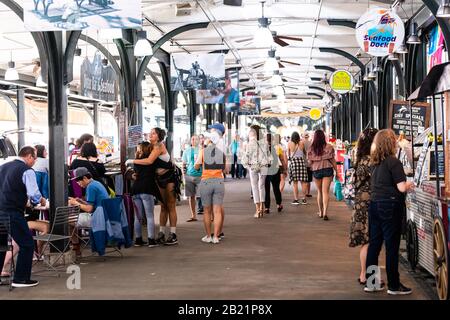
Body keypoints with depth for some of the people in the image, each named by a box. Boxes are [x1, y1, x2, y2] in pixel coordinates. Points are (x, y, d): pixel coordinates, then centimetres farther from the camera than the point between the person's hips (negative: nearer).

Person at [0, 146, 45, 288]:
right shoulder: (27, 171, -7)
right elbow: (34, 194, -15)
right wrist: (41, 200, 5)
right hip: (13, 214, -8)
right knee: (27, 244, 4)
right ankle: (20, 279, 6)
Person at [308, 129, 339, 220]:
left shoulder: (311, 148, -2)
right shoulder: (329, 147, -4)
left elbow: (310, 162, 0)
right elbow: (333, 160, -1)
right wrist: (336, 171, 8)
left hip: (316, 171, 1)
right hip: (327, 169, -1)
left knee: (319, 192, 15)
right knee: (325, 191, -4)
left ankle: (320, 212, 22)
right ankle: (325, 212, -16)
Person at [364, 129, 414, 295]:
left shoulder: (375, 162, 10)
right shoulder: (394, 162, -13)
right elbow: (401, 187, -17)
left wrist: (405, 186, 20)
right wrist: (409, 185, 5)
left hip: (374, 204, 7)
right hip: (390, 205, -7)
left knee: (374, 243, 11)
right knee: (392, 246, 1)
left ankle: (371, 282, 17)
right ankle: (394, 286, 9)